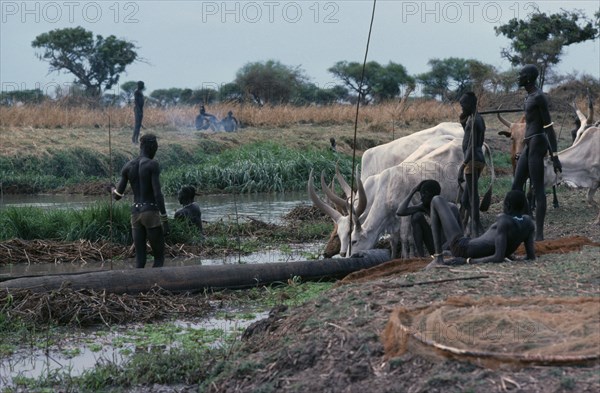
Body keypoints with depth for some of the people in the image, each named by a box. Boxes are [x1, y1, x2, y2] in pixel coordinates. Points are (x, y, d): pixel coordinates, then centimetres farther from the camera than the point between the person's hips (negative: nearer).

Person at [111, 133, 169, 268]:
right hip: (151, 213, -5)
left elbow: (118, 196, 10)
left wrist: (113, 190, 36)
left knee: (140, 260, 9)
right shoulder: (153, 164, -10)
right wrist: (165, 220, -13)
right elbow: (158, 193, -16)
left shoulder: (127, 166, 7)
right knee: (159, 257, 4)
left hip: (135, 214, 5)